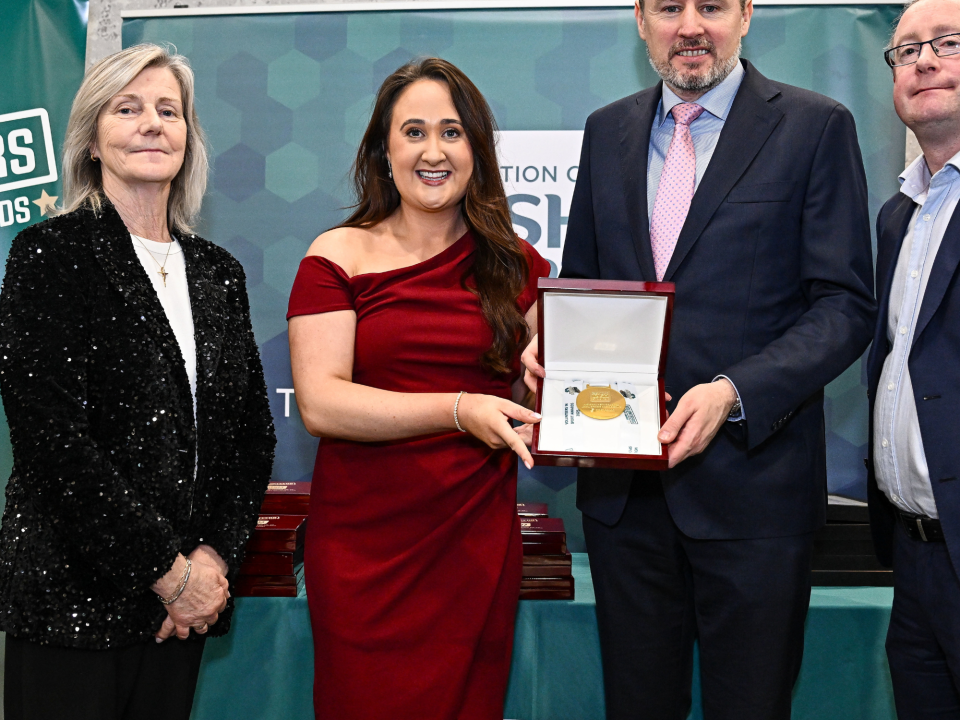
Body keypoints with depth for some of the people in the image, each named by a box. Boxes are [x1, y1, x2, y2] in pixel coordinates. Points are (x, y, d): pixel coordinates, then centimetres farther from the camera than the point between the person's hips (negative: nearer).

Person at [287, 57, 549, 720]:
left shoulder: (516, 266, 8)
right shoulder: (339, 257, -1)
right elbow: (319, 403, -12)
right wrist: (459, 410, -21)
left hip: (477, 541, 2)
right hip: (364, 542, -2)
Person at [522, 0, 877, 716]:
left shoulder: (817, 126, -3)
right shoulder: (608, 130, 11)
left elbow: (844, 304, -8)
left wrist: (734, 392, -22)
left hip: (751, 472, -4)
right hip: (622, 481, 4)